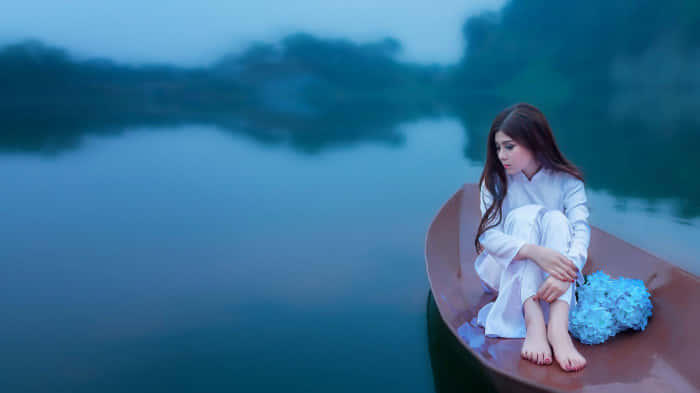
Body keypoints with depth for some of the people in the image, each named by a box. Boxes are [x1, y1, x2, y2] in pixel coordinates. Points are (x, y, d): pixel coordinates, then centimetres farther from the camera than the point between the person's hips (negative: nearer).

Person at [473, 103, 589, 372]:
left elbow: (581, 230, -21)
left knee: (556, 218, -27)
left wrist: (566, 272, -43)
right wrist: (534, 251, -40)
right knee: (524, 215, -26)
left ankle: (558, 327, -47)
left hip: (549, 275, 1)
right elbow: (489, 235, -20)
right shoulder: (495, 181, -6)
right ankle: (533, 323, -46)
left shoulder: (567, 182, -5)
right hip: (505, 271, 0)